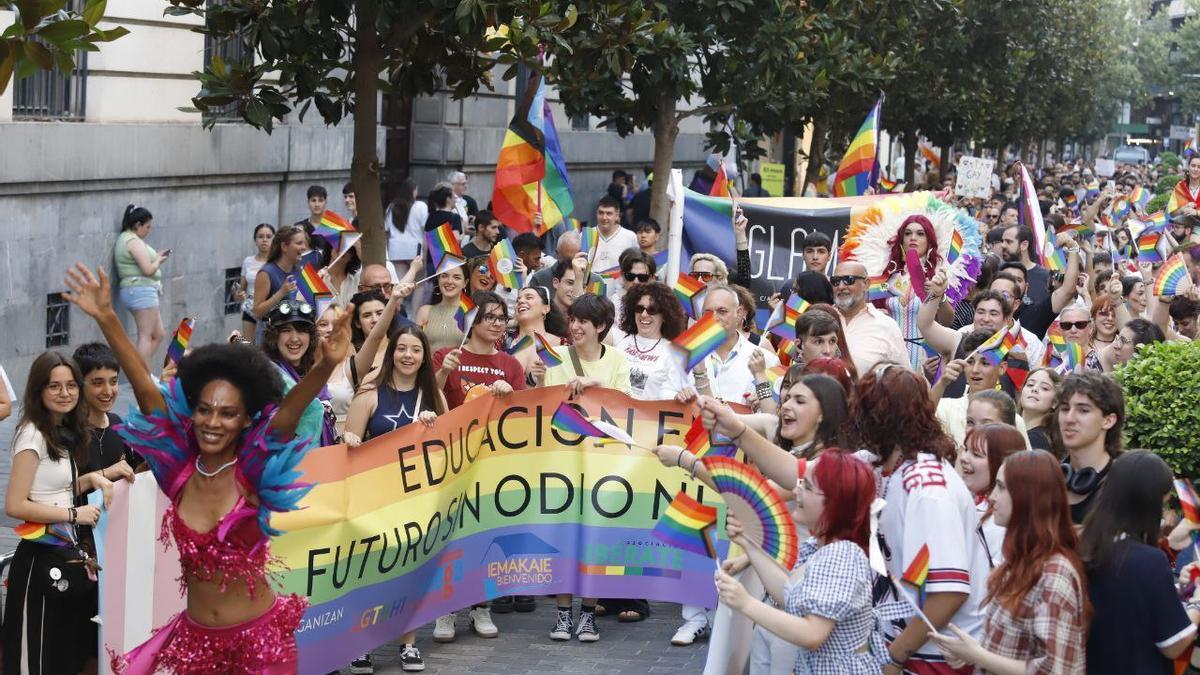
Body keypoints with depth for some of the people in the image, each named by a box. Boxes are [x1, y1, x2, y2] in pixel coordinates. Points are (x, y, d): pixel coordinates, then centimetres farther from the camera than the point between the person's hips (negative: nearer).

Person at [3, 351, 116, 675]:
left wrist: (91, 480, 3)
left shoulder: (64, 434, 12)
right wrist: (73, 514, -16)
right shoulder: (32, 435, -14)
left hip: (66, 554, 9)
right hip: (41, 557, -9)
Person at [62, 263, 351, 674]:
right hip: (194, 635, 3)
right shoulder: (180, 469, -4)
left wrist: (325, 366, -45)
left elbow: (289, 410, -28)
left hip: (259, 636, -3)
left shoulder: (252, 470, -11)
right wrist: (106, 319, -17)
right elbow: (145, 389, -11)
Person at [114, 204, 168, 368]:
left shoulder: (125, 238, 19)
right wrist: (159, 261, -1)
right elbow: (148, 269, -20)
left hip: (136, 292, 11)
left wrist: (156, 258, 11)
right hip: (141, 290, -11)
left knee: (159, 334, 13)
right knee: (146, 336, -10)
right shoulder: (134, 241, -13)